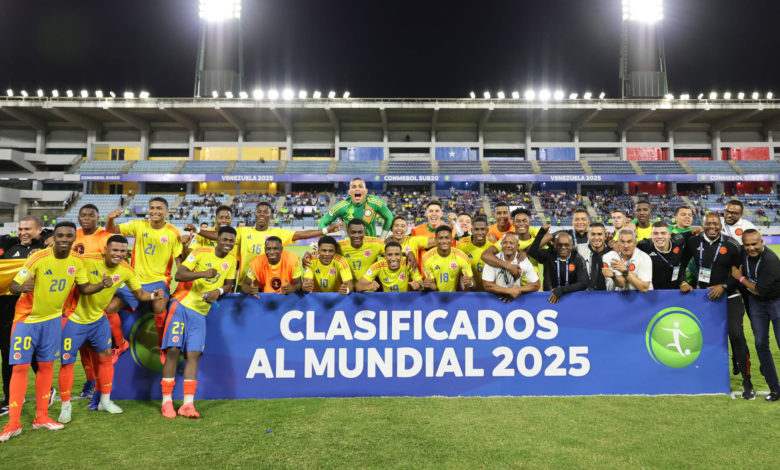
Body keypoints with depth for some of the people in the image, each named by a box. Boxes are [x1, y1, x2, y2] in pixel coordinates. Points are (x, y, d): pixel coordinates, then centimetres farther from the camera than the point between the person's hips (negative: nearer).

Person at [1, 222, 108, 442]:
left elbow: (83, 288, 2)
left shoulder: (77, 261, -8)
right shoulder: (38, 259, -21)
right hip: (27, 318, -4)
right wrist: (23, 287, -41)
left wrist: (101, 284, -17)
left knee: (46, 366, 8)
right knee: (20, 367, -3)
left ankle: (41, 417, 18)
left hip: (53, 319, 4)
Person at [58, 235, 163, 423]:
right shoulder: (87, 261, -23)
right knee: (67, 361, 1)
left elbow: (139, 294, -2)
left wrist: (153, 295, -21)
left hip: (98, 318, 5)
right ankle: (65, 406, 17)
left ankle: (105, 401, 23)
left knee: (106, 355, 7)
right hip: (74, 318, -4)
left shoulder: (126, 270, -8)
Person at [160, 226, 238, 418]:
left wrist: (218, 291, -10)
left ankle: (188, 404, 0)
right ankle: (167, 401, 5)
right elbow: (179, 275, -15)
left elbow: (229, 284, 12)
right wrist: (202, 274, -29)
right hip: (182, 305, -3)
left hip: (201, 312, 3)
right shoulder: (201, 253, -9)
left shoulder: (232, 260, 3)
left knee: (193, 354, -2)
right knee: (173, 350, -7)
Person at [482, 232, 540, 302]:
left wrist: (517, 290, -10)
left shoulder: (524, 261, -3)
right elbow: (487, 285, -11)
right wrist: (510, 291, -14)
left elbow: (535, 285, 1)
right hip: (495, 299, 1)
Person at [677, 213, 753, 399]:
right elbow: (681, 264, 9)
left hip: (728, 296, -3)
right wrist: (683, 282, -4)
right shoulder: (693, 242, 0)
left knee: (736, 335, -11)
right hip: (702, 295, 3)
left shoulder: (731, 245, -7)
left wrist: (723, 286, -14)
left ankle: (746, 381, 0)